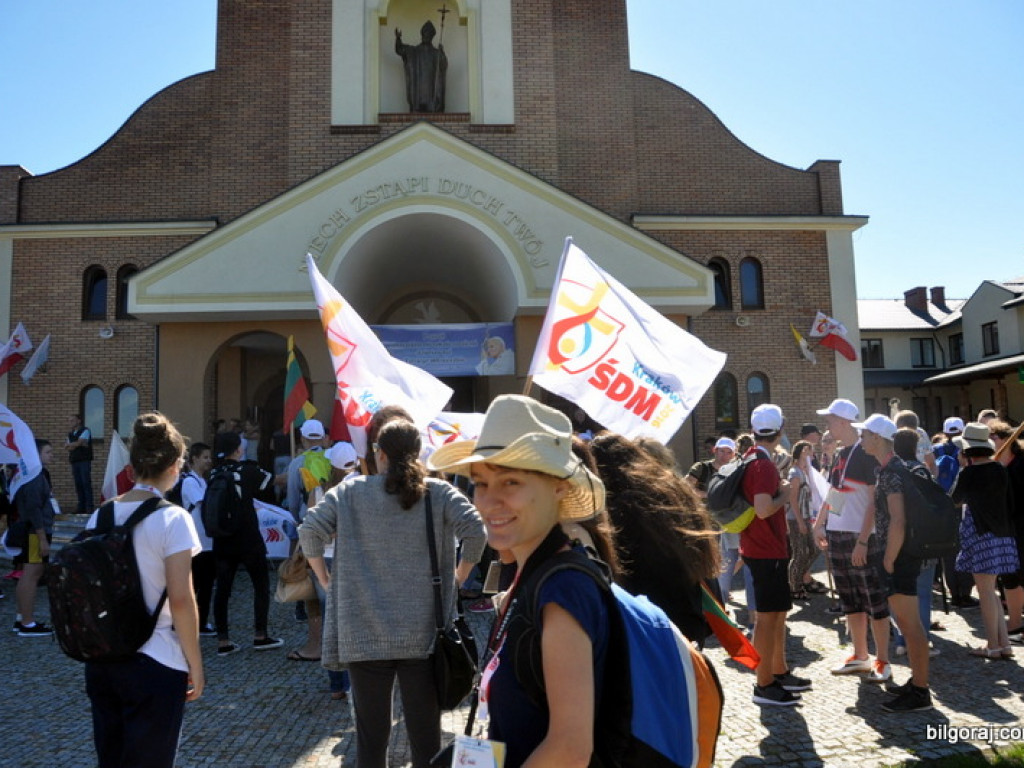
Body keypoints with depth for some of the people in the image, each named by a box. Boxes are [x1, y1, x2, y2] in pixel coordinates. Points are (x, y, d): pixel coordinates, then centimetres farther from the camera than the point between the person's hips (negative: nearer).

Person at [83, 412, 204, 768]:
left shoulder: (100, 516, 2)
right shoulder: (172, 519, -16)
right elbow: (181, 600, -17)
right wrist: (195, 663, -7)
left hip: (100, 660, 6)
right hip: (153, 665, -6)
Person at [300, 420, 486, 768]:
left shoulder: (351, 491, 0)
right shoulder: (438, 492, -1)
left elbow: (310, 530, -8)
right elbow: (475, 530, -12)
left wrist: (325, 579, 4)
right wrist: (459, 576, 2)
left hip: (364, 635, 0)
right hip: (423, 635, 0)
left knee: (372, 734, 13)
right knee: (425, 733, 11)